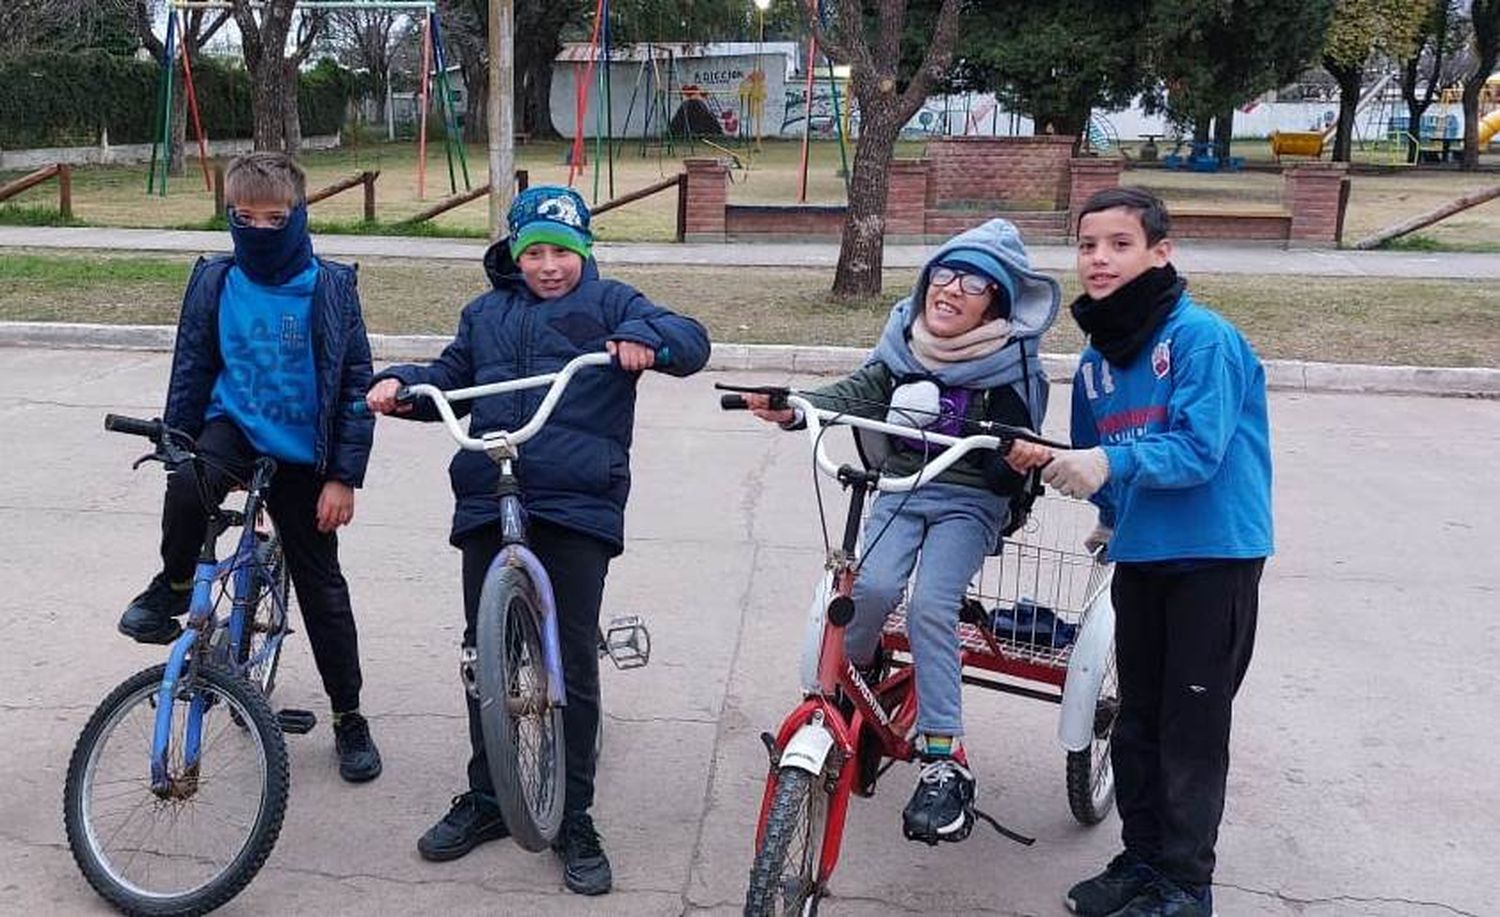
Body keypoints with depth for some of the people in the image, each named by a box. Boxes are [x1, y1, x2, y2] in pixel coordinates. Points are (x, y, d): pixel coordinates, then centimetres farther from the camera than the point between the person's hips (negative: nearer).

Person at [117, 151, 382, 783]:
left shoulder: (330, 288, -8)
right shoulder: (214, 282, -2)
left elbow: (356, 383, -6)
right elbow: (191, 371, 7)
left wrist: (343, 476, -9)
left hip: (300, 454, -1)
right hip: (233, 428, 1)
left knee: (322, 587, 5)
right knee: (187, 484, -35)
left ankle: (349, 718, 21)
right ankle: (174, 585, -5)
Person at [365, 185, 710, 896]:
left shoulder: (609, 304, 6)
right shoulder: (486, 313, 20)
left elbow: (692, 341, -4)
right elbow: (450, 378, 27)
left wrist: (644, 338, -24)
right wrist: (401, 382, 7)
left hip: (578, 508, -4)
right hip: (487, 509, 5)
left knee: (572, 663, -1)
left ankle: (574, 818, 13)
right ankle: (486, 799, 28)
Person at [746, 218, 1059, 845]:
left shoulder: (1012, 364, -6)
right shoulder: (904, 346, 5)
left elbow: (1007, 469, -11)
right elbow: (857, 393, -4)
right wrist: (793, 408, -22)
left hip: (969, 501, -3)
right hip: (901, 489, 3)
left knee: (929, 607, -24)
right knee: (873, 587, -24)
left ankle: (943, 760, -15)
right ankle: (850, 680, 8)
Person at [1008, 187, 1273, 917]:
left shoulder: (1202, 337, -16)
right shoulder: (1096, 357, 6)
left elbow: (1199, 448, -26)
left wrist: (1112, 463, -37)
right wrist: (1113, 515, 9)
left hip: (1214, 556, -7)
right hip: (1139, 556, 7)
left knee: (1192, 727, 1)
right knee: (1136, 720, 14)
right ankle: (1142, 858, 30)